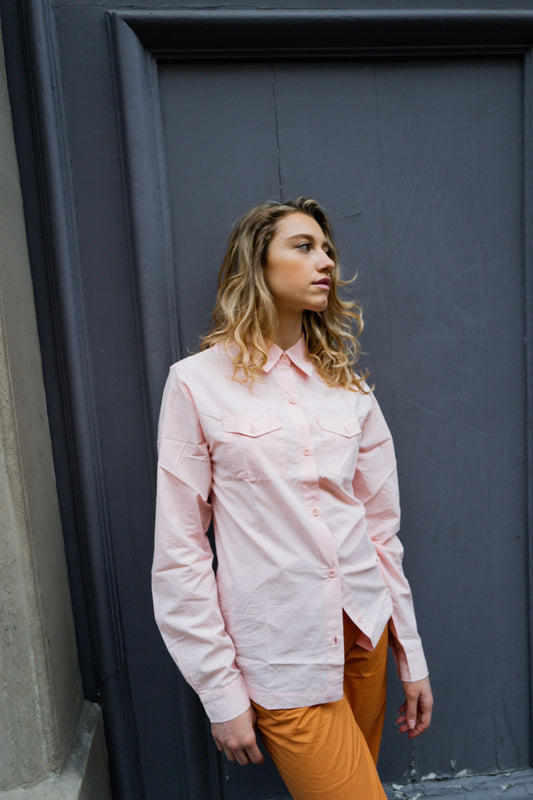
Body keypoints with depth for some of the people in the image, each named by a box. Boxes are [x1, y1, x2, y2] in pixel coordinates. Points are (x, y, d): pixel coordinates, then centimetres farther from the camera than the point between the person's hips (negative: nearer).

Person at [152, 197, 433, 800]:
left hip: (364, 632, 5)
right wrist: (220, 692, -7)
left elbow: (381, 525, 6)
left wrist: (411, 654, 9)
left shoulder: (347, 384, 5)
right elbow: (180, 551, -8)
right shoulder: (198, 382, -9)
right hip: (282, 656, -4)